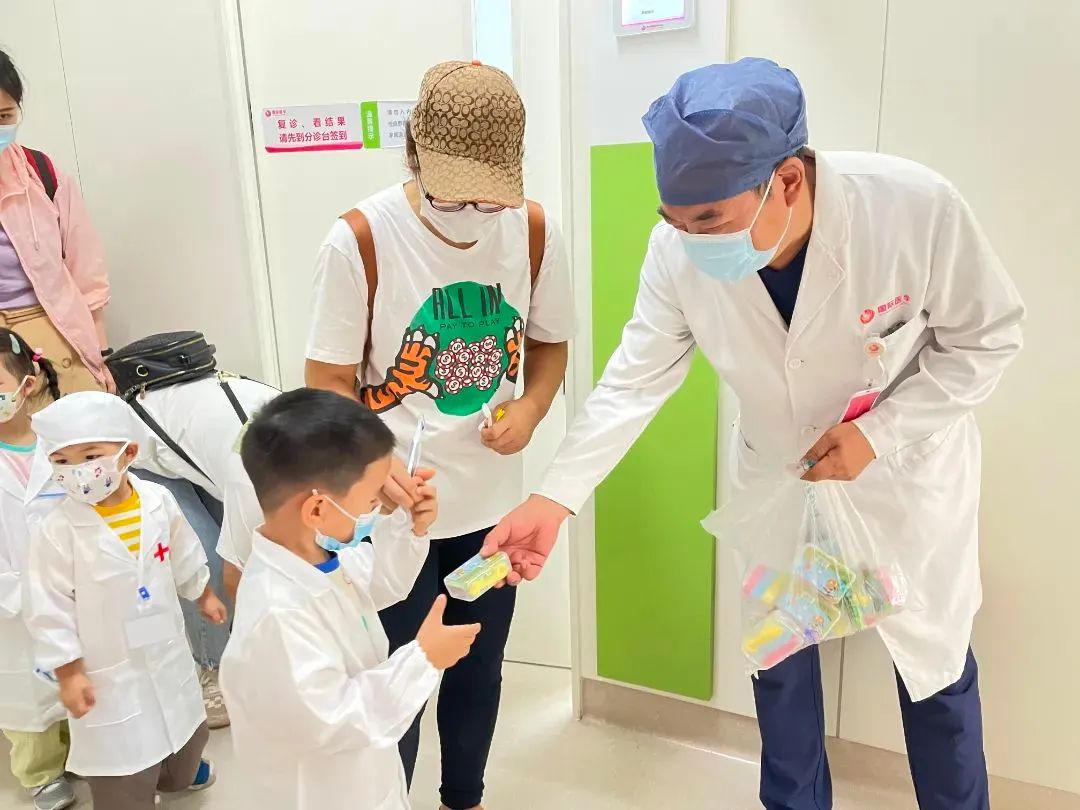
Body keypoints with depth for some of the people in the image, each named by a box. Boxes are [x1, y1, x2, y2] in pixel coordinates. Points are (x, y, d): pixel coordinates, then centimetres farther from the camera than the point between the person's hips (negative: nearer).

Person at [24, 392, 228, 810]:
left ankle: (178, 774, 62)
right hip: (109, 669, -5)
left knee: (185, 725, 30)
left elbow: (183, 556, 6)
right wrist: (68, 673, -12)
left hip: (167, 650, 5)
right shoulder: (57, 532, -25)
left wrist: (204, 595, 19)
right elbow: (50, 610, -16)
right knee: (121, 772, 7)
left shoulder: (158, 501, -12)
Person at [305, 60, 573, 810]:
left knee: (479, 671, 22)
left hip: (492, 501, 4)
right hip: (393, 508, -3)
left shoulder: (536, 231, -8)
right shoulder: (359, 241, -18)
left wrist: (530, 410, -14)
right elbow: (330, 381, -11)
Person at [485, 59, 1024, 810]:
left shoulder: (917, 206, -31)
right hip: (776, 470, 2)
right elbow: (634, 379, -17)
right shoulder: (679, 251, -25)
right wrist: (554, 499, -25)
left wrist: (879, 432, -25)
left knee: (934, 657, 16)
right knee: (777, 654, 16)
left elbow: (987, 336, -15)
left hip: (908, 468, -2)